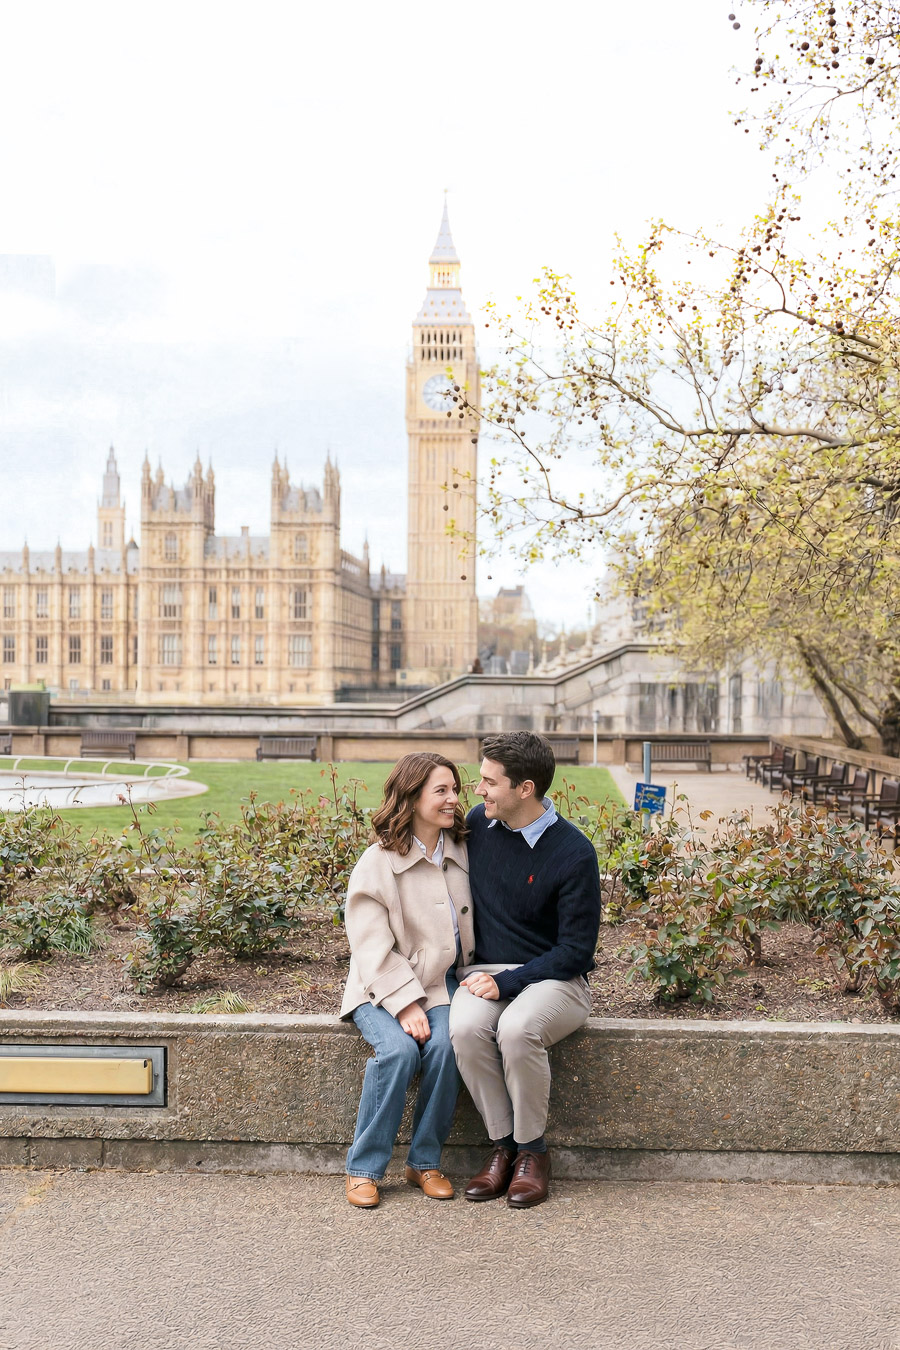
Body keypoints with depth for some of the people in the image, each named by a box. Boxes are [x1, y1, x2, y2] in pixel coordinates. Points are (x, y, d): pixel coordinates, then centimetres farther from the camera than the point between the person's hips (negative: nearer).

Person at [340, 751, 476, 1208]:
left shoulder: (464, 853, 6)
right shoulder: (377, 862, -7)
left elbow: (474, 928, 13)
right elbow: (374, 948, -12)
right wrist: (406, 1004, -21)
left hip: (441, 984, 3)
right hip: (382, 989, -3)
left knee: (445, 1046, -26)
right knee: (398, 1050, -29)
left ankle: (425, 1162, -6)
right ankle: (363, 1168, -11)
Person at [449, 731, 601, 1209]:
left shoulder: (573, 853, -14)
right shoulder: (477, 824, 2)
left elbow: (575, 950, -12)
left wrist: (507, 983, -20)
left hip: (554, 977, -4)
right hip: (486, 972, 4)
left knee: (517, 1029, -35)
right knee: (465, 1028, -29)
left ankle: (532, 1150, -10)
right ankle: (503, 1144, -9)